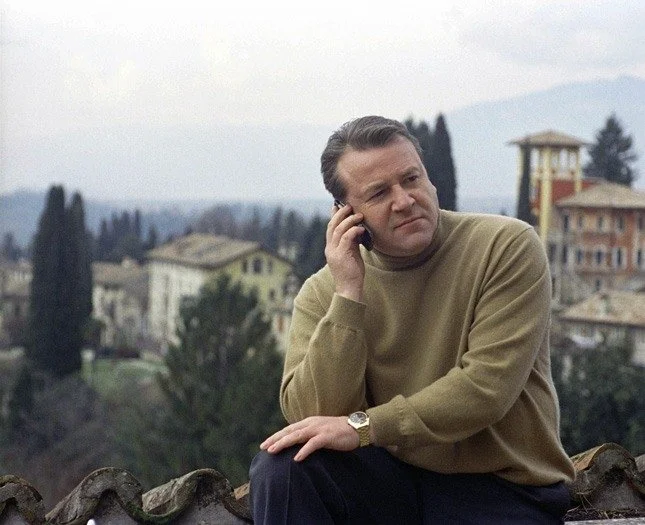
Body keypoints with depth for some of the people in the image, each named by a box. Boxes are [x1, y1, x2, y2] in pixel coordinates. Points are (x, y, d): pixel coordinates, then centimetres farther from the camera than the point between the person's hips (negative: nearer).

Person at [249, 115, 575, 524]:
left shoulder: (508, 246, -8)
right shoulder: (323, 292, 1)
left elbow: (487, 386, -17)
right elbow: (313, 417, -12)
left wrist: (362, 426, -20)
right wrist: (349, 293, -17)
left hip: (506, 491, -3)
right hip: (392, 478, 4)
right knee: (282, 464, -21)